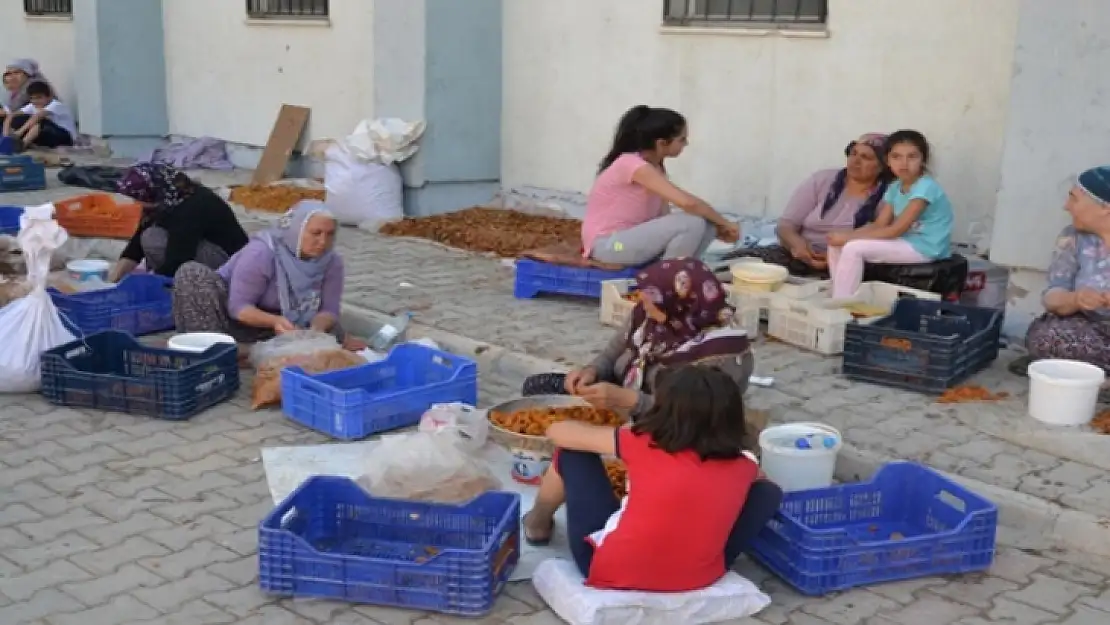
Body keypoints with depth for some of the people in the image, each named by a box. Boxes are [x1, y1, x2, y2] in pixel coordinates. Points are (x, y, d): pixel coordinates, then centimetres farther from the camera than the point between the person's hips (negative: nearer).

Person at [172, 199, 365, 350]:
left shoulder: (332, 262, -14)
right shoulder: (261, 252, -28)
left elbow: (329, 310, -15)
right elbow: (239, 307, -28)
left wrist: (315, 330, -38)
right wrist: (274, 321, -46)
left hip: (289, 323, 3)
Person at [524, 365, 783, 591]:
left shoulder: (644, 443, -10)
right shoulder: (742, 467, -3)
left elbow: (558, 432, 2)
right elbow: (756, 476, 24)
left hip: (611, 570, -2)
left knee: (573, 451, 13)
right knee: (769, 491, 13)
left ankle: (539, 522, 37)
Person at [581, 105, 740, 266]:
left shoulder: (656, 166, 7)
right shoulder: (631, 164, -22)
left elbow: (664, 215, 3)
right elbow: (687, 202, -30)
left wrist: (716, 225, -5)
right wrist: (723, 223, -17)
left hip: (633, 238, 9)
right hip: (607, 244, -9)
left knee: (707, 224, -5)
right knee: (692, 223, -23)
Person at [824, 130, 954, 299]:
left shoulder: (925, 187, -18)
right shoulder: (894, 188, 8)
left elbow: (896, 229, -23)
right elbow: (879, 224, 3)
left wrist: (850, 237, -21)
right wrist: (847, 235, -16)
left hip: (924, 248, -9)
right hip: (904, 243, 9)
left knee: (853, 249, -22)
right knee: (837, 244, -1)